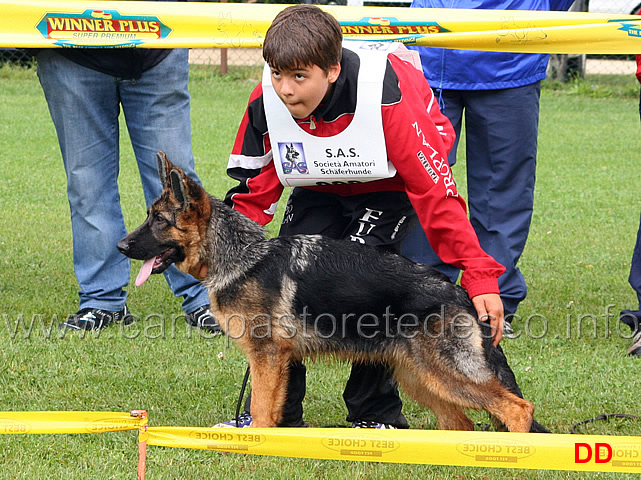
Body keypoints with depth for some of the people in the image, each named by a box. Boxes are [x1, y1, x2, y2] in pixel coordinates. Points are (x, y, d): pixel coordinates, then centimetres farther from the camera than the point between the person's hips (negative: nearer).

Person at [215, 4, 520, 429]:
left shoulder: (384, 94, -38)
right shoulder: (268, 100, -25)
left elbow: (435, 188, -34)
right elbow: (254, 190, -10)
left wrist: (479, 276, -36)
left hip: (390, 183, -5)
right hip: (321, 185, 5)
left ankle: (378, 414, -9)